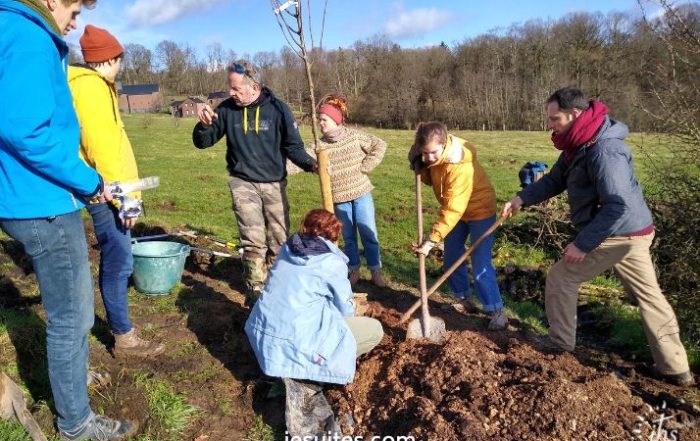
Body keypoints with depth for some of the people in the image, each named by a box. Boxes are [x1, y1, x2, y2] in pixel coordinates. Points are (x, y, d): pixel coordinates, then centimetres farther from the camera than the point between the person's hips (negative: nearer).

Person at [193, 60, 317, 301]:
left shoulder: (278, 109, -8)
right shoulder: (227, 109, -4)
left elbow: (293, 146, -3)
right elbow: (202, 142, 2)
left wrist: (311, 164, -22)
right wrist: (204, 125, -20)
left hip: (274, 184, 1)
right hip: (243, 184, -1)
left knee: (279, 240, 10)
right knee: (254, 242, -5)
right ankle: (256, 292, 9)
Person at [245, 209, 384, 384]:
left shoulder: (287, 249, 10)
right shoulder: (333, 263, -7)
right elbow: (345, 309, 2)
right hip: (294, 345, -7)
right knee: (374, 330, 4)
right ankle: (303, 370, 0)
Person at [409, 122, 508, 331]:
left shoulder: (460, 167, -36)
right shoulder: (432, 155, -13)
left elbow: (452, 210, -36)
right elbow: (430, 178, 4)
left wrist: (432, 239, -35)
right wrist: (419, 166, -18)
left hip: (479, 210, -8)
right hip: (456, 210, 8)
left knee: (480, 264, -11)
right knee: (451, 258, 13)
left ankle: (497, 310, 2)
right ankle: (464, 298, 31)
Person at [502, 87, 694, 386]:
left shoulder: (603, 151, -26)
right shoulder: (580, 145, 6)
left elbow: (618, 206, -30)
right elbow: (555, 179, 13)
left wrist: (583, 244, -26)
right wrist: (522, 198, -1)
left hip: (617, 235, -10)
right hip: (633, 232, 10)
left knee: (561, 279, 5)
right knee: (649, 295, 15)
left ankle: (561, 344, 22)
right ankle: (676, 369, 25)